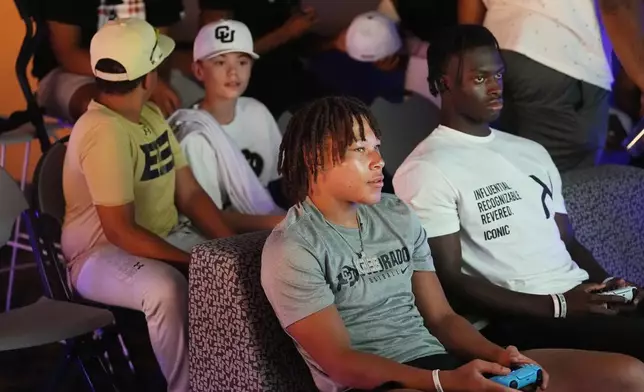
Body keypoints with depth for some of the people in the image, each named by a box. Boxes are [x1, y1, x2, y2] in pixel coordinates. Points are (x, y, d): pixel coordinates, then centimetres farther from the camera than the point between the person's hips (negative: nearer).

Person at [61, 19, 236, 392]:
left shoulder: (152, 115, 5)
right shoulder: (104, 132, -24)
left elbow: (190, 193, 5)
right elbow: (120, 231, -26)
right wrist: (196, 261, -26)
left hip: (167, 237, 9)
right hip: (102, 253, -8)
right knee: (168, 289, -37)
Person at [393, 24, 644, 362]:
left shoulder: (532, 152, 22)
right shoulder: (426, 171, -4)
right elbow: (449, 283, -10)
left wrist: (607, 284, 3)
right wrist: (556, 305, -15)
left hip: (582, 300, 8)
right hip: (515, 322, -8)